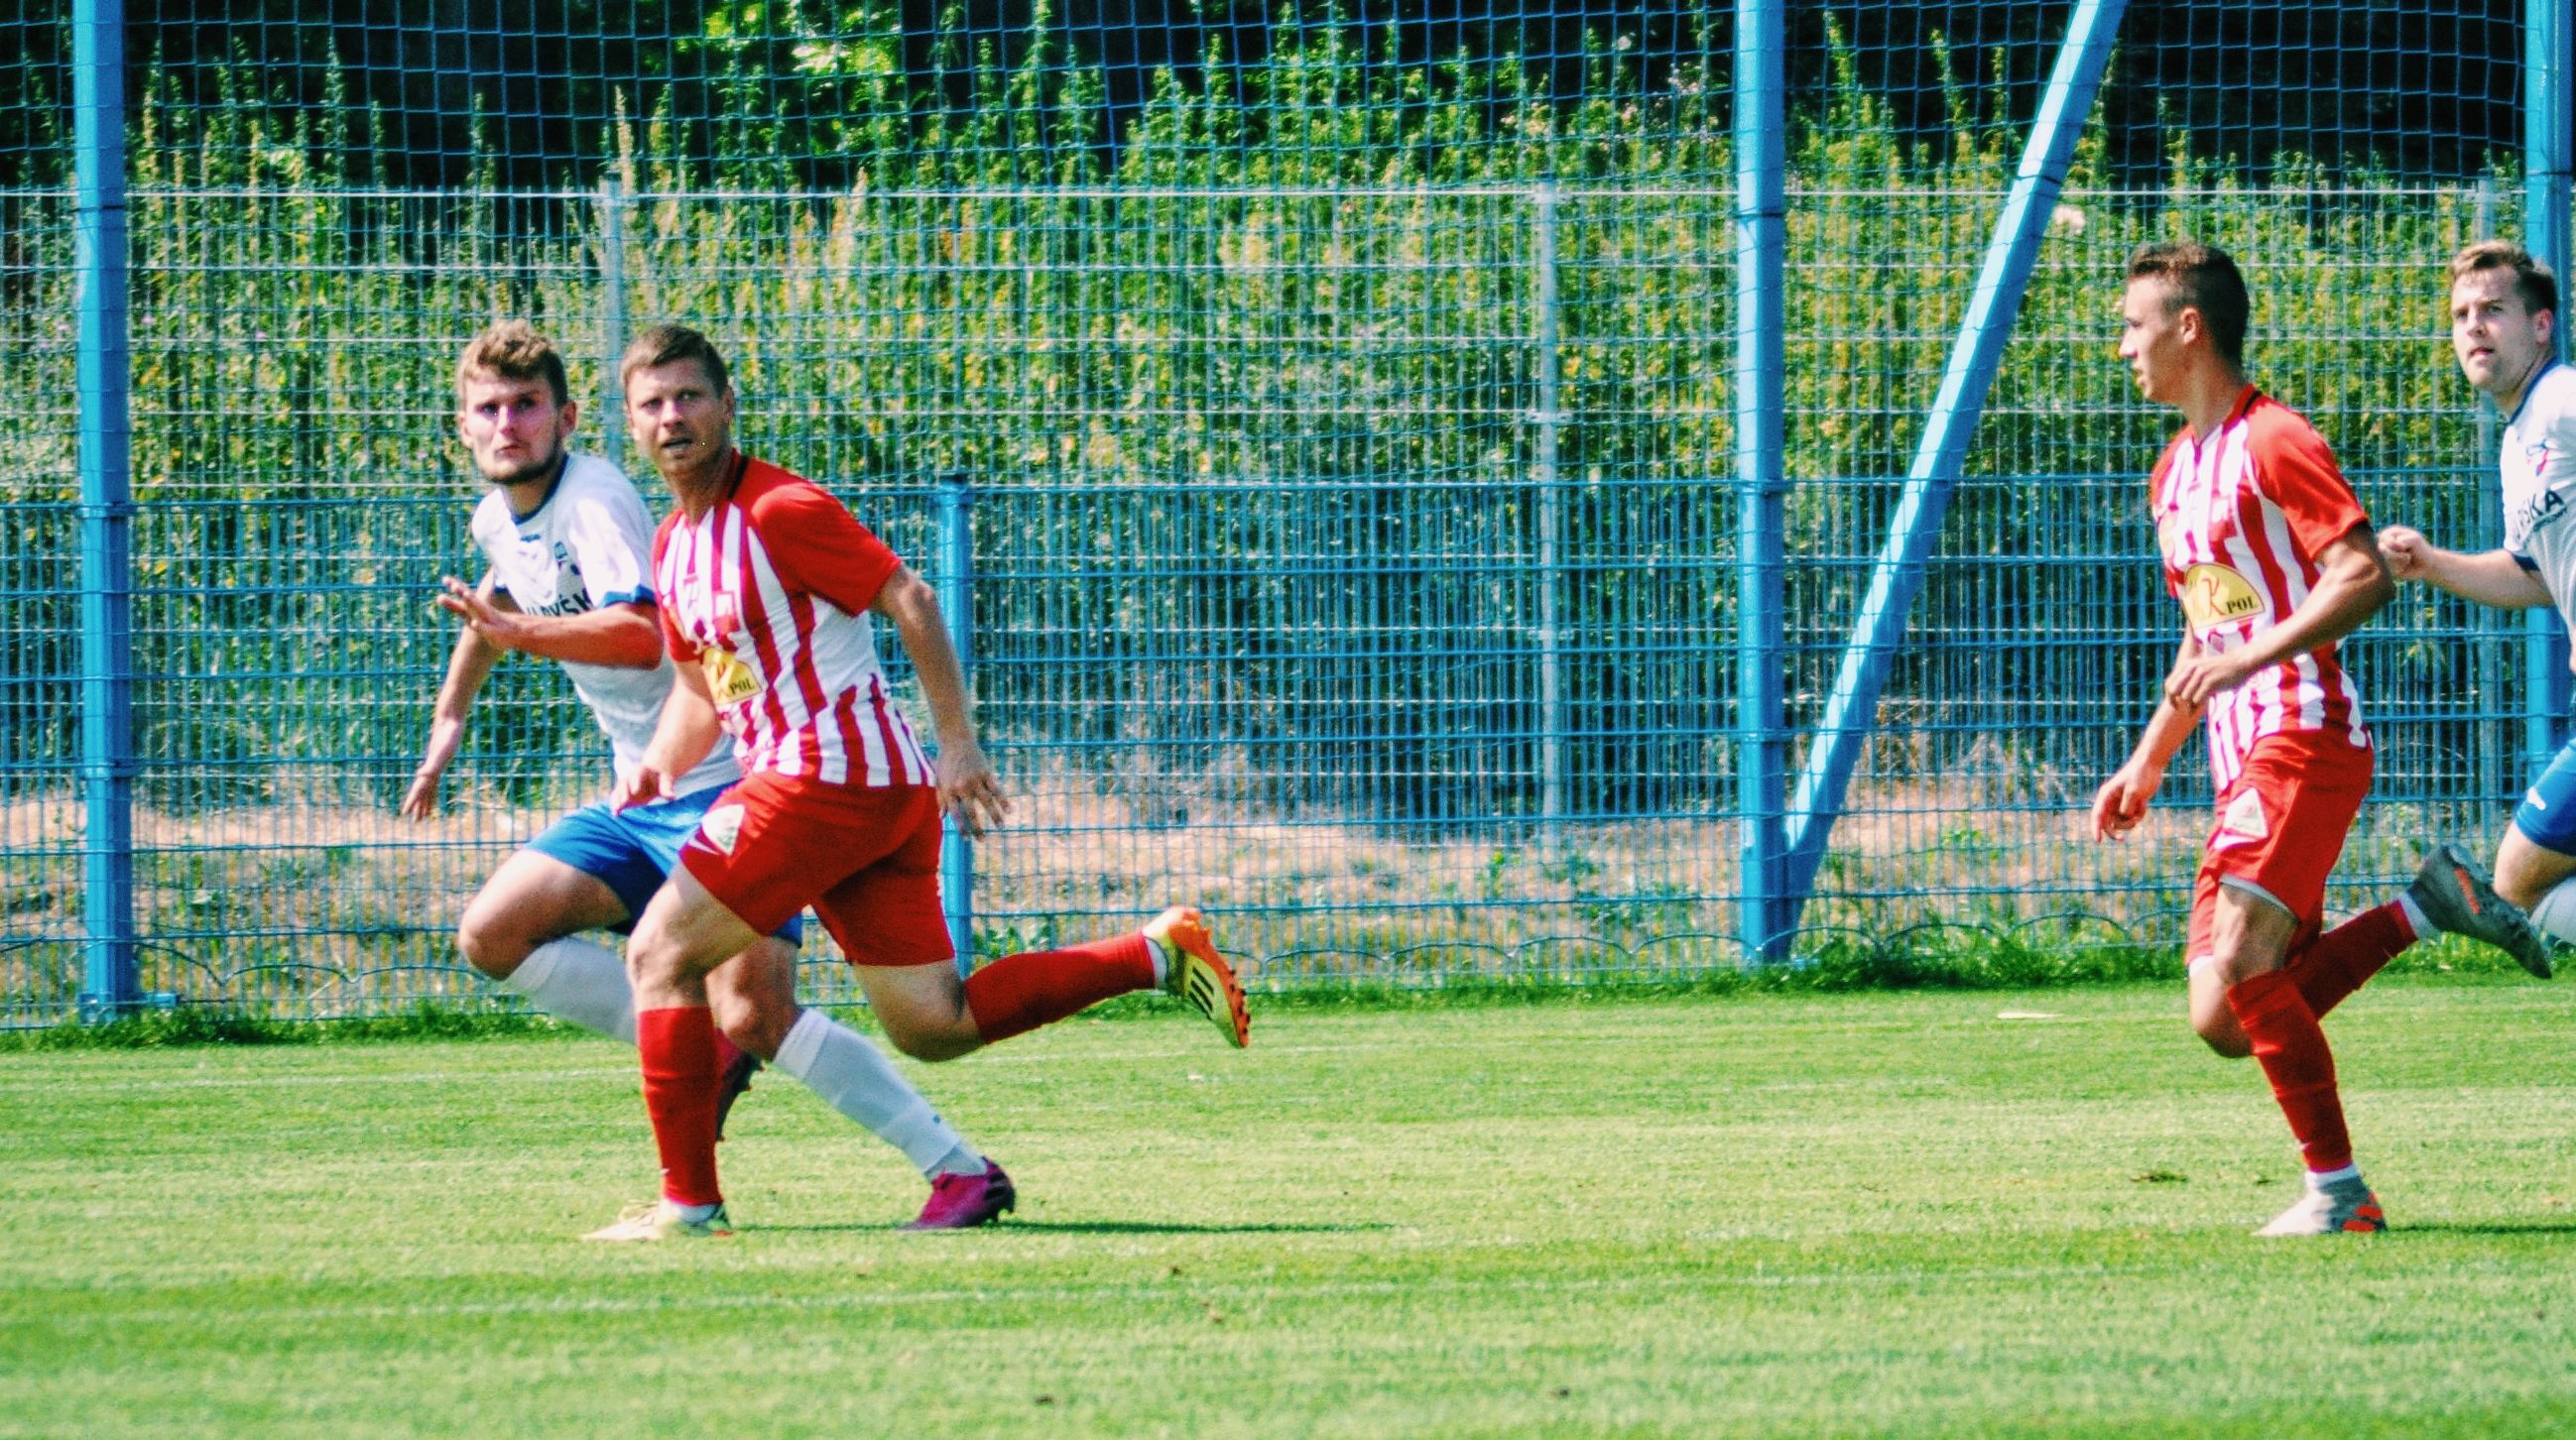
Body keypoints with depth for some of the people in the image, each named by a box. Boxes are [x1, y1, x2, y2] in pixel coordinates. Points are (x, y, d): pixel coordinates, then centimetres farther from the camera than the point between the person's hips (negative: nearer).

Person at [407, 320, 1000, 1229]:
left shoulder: (595, 499, -17)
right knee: (493, 934, -1)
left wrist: (521, 632, -41)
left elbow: (641, 635, -35)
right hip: (639, 803, 9)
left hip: (722, 786, -9)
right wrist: (450, 721, 39)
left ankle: (959, 1168, -17)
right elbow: (496, 605, 36)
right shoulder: (499, 520, 11)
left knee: (755, 1018, -22)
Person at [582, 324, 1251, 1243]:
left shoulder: (778, 511, -10)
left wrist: (958, 746, -14)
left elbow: (910, 600, -11)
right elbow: (703, 684, 28)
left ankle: (689, 1202, -6)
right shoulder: (672, 549, 18)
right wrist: (662, 763, 7)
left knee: (661, 952, -8)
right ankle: (1158, 954, 10)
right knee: (930, 1025, 6)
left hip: (830, 774, -9)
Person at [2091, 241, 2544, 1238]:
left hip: (2303, 738, -10)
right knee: (2229, 1022, 0)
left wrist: (2246, 659, -26)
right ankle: (2424, 907, 7)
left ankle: (2339, 1191, -14)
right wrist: (2146, 764, 27)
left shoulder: (2273, 443, -7)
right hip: (2242, 761, 10)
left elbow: (2362, 577, -18)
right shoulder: (2174, 471, 22)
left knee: (2240, 970, -23)